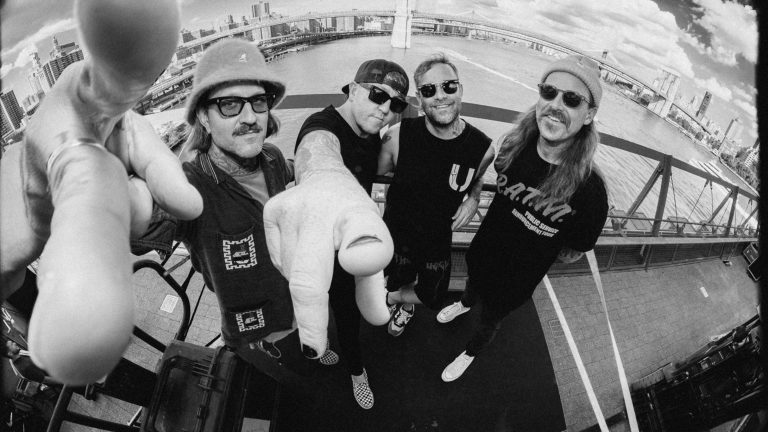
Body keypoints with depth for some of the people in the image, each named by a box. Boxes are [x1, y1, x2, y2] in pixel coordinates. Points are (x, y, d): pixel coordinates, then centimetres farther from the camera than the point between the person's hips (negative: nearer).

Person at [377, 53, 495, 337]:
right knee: (402, 282, 24)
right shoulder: (398, 137, -24)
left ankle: (392, 298, 56)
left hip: (438, 241, 2)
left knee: (432, 299, 22)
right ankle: (406, 304, 63)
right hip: (396, 237, -1)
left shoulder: (482, 148, -18)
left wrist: (473, 199, -14)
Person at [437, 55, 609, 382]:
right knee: (473, 282, 35)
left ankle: (470, 353, 59)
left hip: (516, 280, -3)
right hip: (483, 250, 3)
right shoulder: (516, 145, -22)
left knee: (490, 320, 24)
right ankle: (465, 303, 72)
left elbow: (572, 254, -14)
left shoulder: (589, 191, -33)